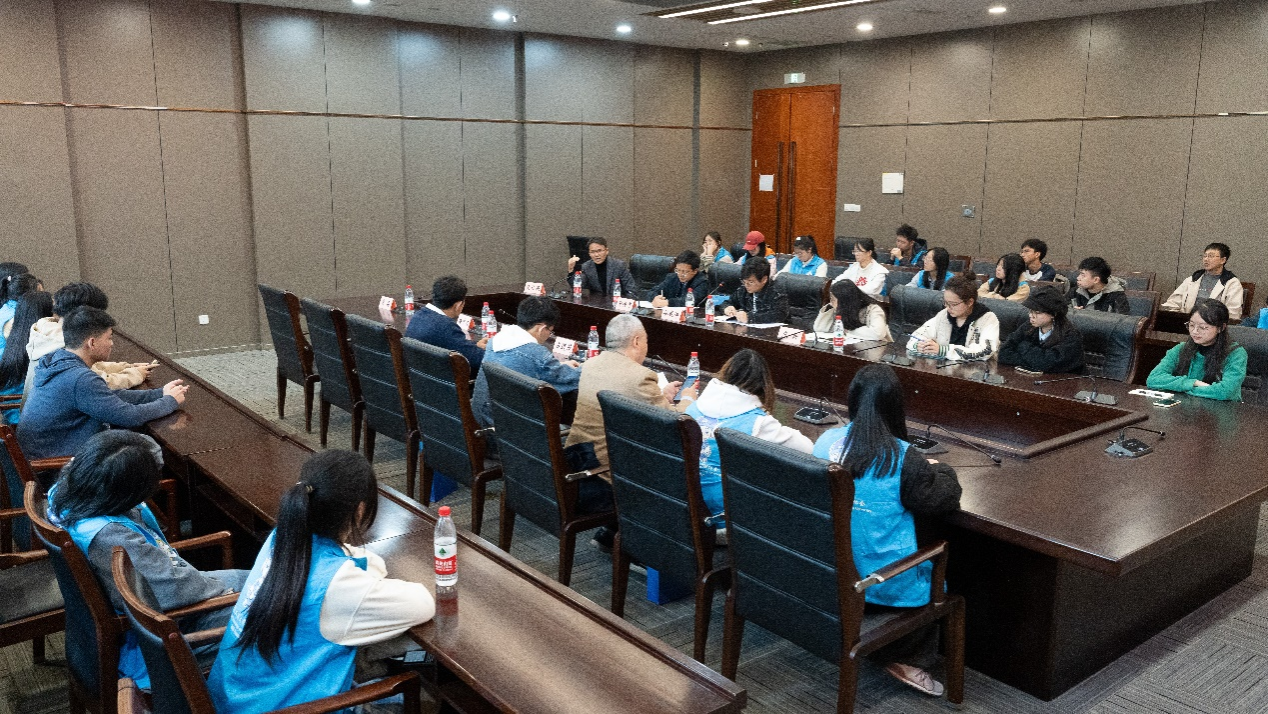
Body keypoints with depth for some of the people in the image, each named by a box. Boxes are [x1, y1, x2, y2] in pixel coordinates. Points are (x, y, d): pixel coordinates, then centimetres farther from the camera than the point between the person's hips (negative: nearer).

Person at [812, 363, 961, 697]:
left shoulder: (826, 440, -5)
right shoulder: (902, 457, -20)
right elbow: (946, 497, -9)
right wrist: (939, 469, 13)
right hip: (880, 581, -5)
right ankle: (906, 659, 22)